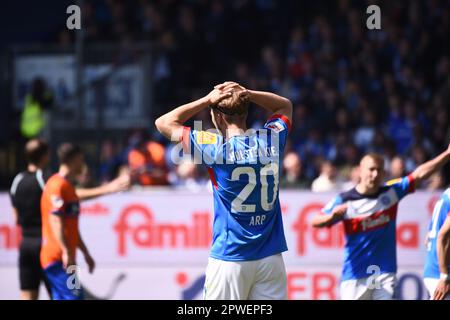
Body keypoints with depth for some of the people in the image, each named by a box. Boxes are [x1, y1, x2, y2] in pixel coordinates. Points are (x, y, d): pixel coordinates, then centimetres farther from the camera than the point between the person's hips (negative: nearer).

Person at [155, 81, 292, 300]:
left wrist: (207, 100, 2)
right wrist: (247, 95, 11)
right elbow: (285, 106, 26)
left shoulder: (216, 147, -8)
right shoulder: (272, 140, 3)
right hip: (271, 257, 4)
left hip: (230, 259, -4)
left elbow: (164, 123, 2)